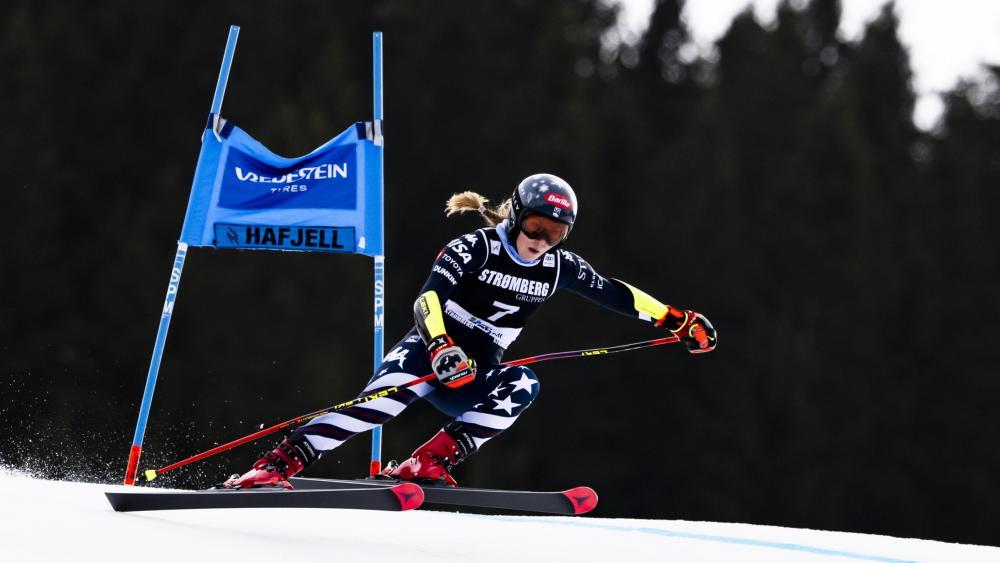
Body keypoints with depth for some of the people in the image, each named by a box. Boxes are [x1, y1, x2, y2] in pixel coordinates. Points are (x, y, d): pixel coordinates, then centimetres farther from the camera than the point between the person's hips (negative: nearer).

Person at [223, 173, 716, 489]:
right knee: (383, 403, -34)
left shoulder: (559, 267, 5)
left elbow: (614, 294, 14)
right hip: (429, 355, -5)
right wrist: (441, 347, -44)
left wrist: (676, 319, 7)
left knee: (523, 386, -28)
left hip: (474, 380, 5)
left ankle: (428, 464, -30)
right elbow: (428, 298, -25)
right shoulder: (477, 248, -12)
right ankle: (276, 465, -37)